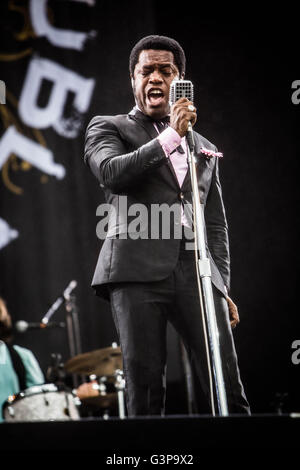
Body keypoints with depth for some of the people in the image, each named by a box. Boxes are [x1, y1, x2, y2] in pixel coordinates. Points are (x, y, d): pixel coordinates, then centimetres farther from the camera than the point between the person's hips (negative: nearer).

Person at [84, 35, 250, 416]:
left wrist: (222, 288, 14)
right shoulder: (107, 128, 17)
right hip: (138, 269, -3)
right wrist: (171, 136, -6)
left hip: (197, 270, 3)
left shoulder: (203, 148, 27)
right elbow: (112, 173, -6)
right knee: (144, 387, -9)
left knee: (227, 387, -8)